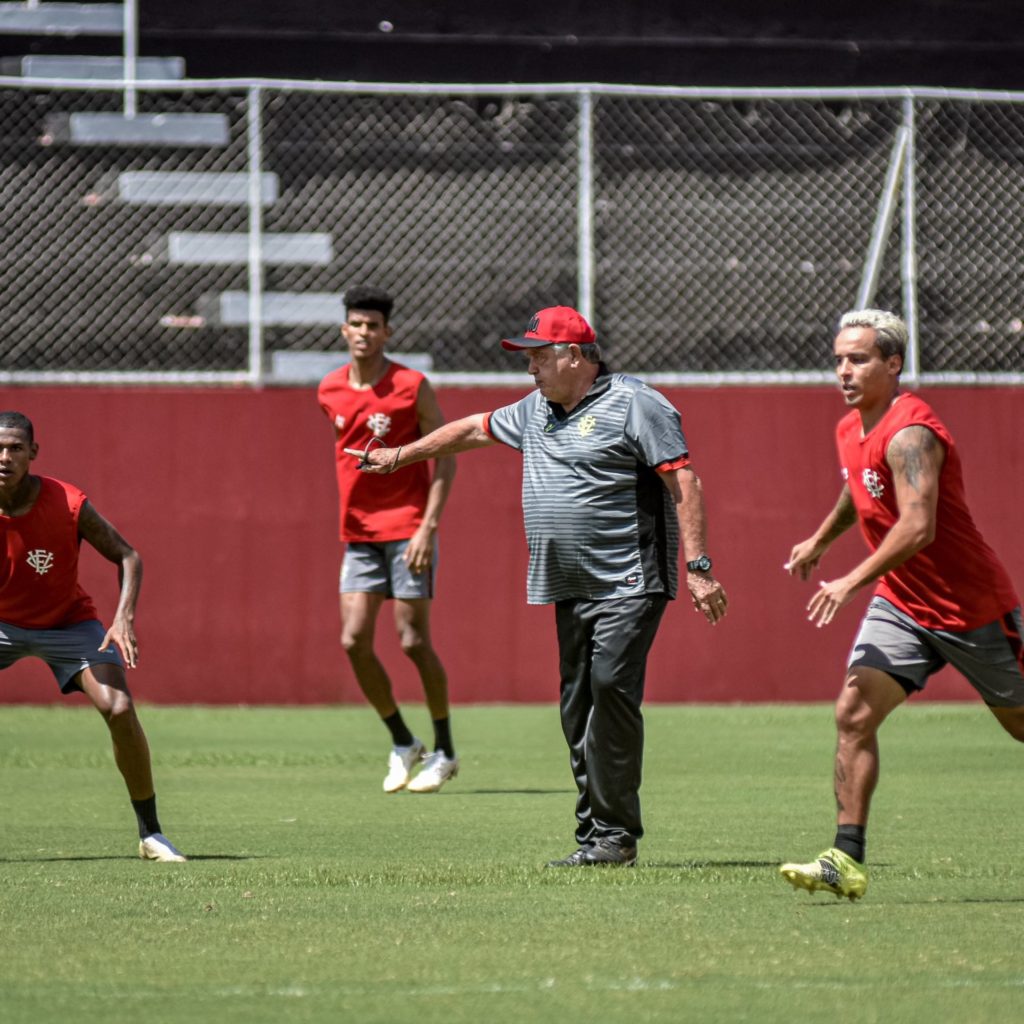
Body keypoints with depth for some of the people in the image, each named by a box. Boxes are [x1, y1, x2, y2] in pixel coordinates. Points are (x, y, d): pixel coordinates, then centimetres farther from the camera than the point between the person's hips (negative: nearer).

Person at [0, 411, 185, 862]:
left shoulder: (69, 504, -24)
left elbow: (127, 557, -13)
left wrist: (124, 617, -27)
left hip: (68, 622, -1)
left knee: (120, 709, -19)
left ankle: (151, 833, -5)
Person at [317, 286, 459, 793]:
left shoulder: (411, 386, -8)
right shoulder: (330, 392, 7)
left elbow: (445, 457, -7)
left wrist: (428, 526, -15)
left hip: (407, 529, -5)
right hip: (358, 535, 5)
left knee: (413, 641, -5)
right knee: (354, 641, -4)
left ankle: (444, 751, 10)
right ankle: (402, 743, 13)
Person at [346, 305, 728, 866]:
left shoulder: (634, 405, -7)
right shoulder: (536, 411, 18)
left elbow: (682, 480, -12)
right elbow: (474, 429, 33)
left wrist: (697, 565, -18)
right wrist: (402, 456, 43)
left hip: (629, 584, -8)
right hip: (570, 589, 8)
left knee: (610, 687, -17)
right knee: (577, 708, 3)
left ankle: (617, 834, -14)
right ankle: (593, 837, 5)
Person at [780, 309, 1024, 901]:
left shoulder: (909, 434, -24)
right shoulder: (851, 431, 6)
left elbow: (918, 528, -35)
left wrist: (852, 582, -37)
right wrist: (821, 539, 38)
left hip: (972, 607, -7)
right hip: (901, 606, 7)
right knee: (854, 714, -12)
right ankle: (848, 862, -15)